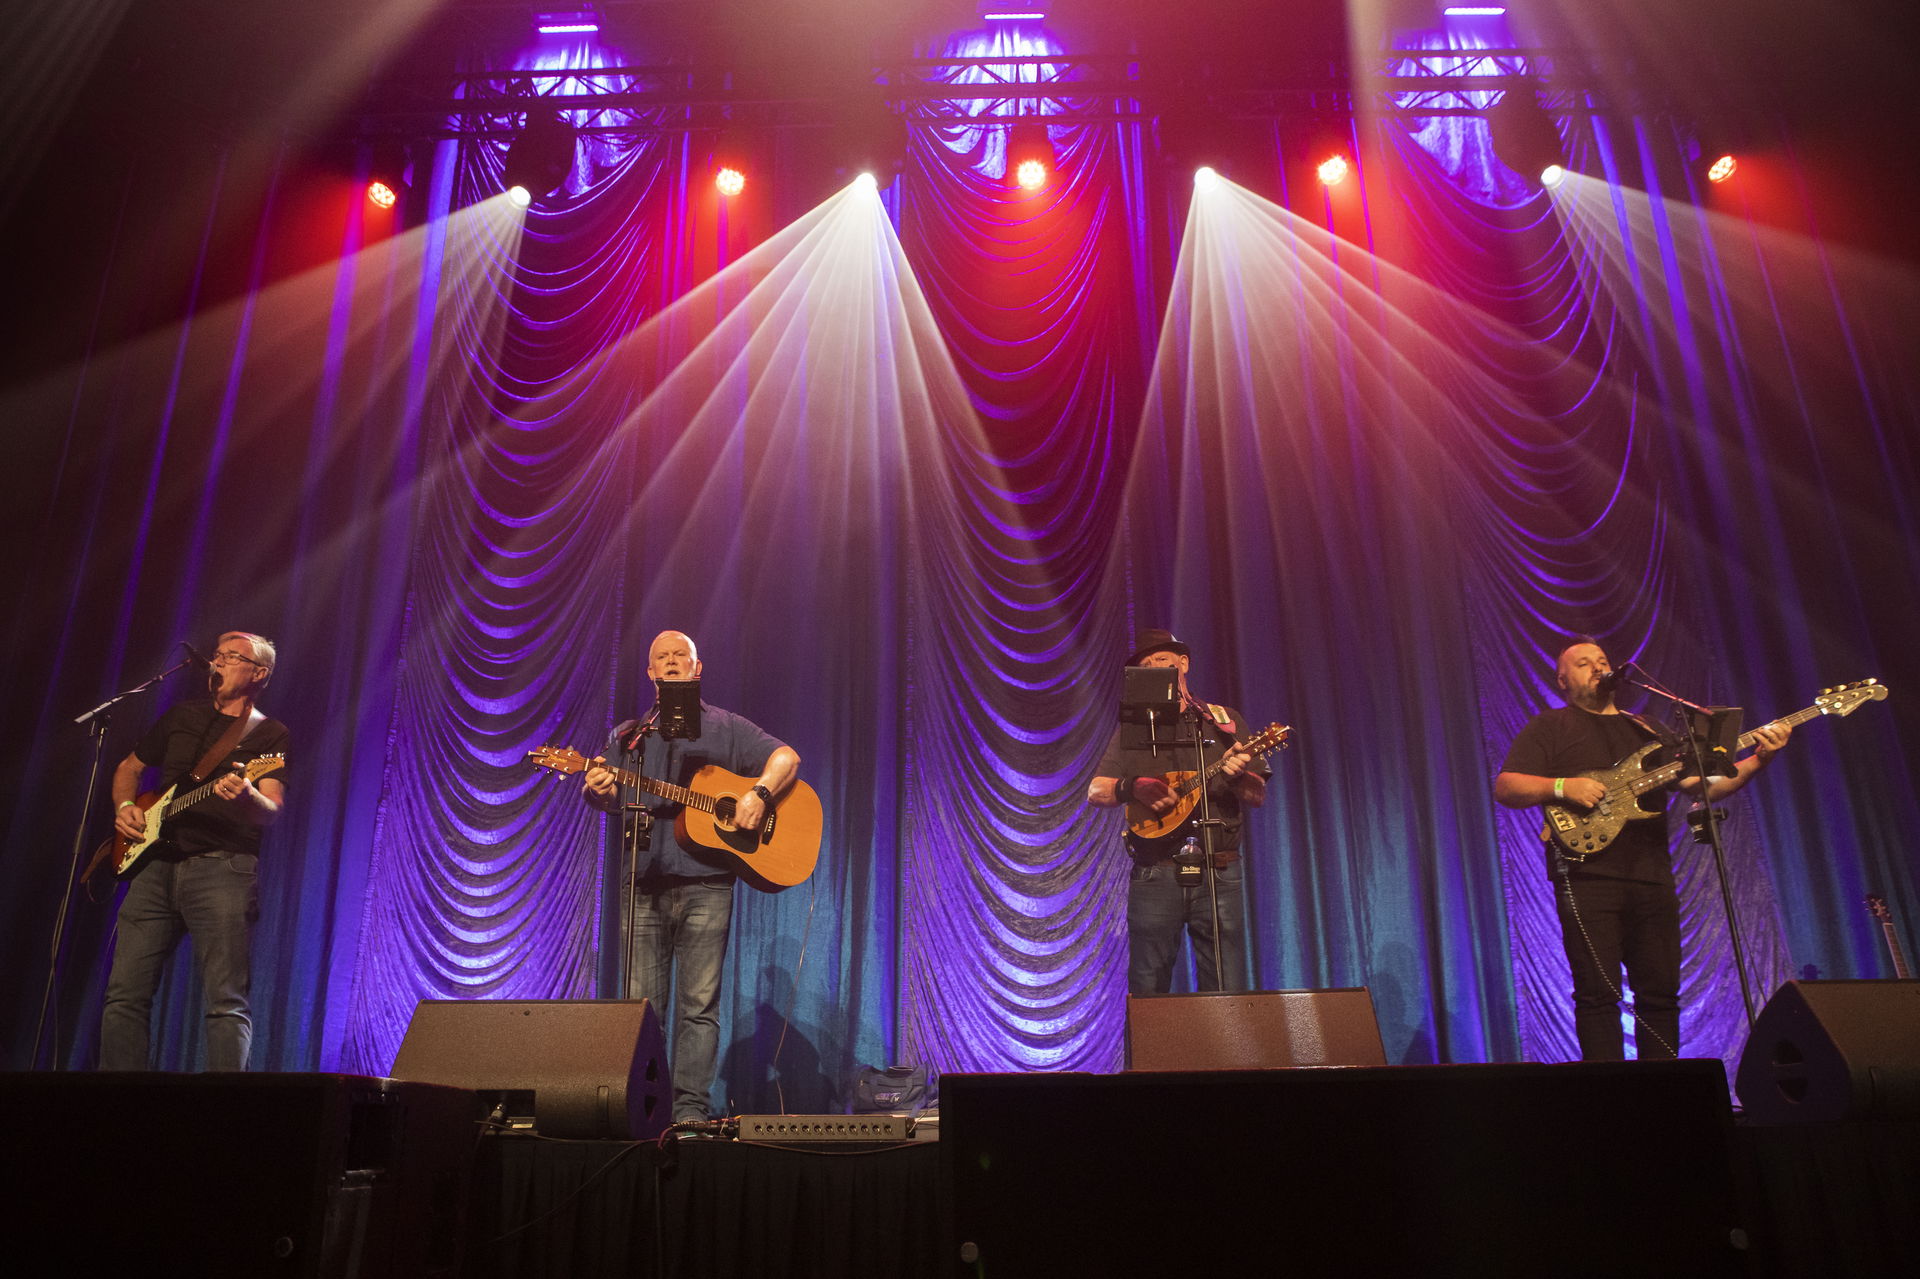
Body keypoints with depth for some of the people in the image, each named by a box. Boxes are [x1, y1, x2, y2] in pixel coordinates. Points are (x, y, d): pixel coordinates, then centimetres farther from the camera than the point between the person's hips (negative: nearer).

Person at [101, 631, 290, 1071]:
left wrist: (246, 796, -32)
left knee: (227, 1001, -10)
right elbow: (129, 767, 31)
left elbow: (274, 811, -9)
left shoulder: (269, 734, 4)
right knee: (125, 993, 3)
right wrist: (124, 806, 10)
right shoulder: (182, 715, 19)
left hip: (223, 867, -5)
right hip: (156, 863, 5)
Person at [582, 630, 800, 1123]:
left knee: (699, 1002, -4)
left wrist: (759, 794, -15)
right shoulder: (628, 736, 18)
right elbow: (607, 796, 10)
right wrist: (597, 789, -14)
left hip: (705, 882, -2)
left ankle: (690, 1107, 1)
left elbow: (786, 757, 3)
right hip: (644, 883, 3)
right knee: (640, 1002, 4)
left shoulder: (725, 728, 10)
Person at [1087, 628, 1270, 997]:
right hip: (1155, 875, 0)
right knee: (1147, 996, 0)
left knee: (1228, 993, -4)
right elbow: (1095, 792, 5)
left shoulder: (1225, 721, 13)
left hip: (1218, 873, 0)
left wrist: (1237, 776, -12)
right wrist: (1135, 787, -14)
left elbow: (1258, 797, 9)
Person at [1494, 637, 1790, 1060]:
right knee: (1598, 993, -7)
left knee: (1661, 993, 6)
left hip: (1652, 877, 5)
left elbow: (1700, 784, 17)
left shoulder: (1647, 730, 24)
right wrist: (1563, 787, -17)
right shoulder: (1549, 727, 8)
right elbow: (1504, 787, -2)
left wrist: (1757, 760, 2)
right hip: (1587, 876, -5)